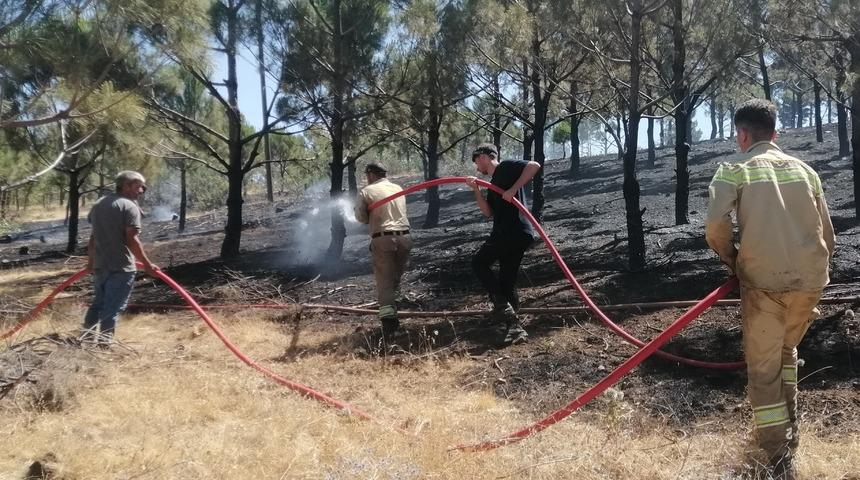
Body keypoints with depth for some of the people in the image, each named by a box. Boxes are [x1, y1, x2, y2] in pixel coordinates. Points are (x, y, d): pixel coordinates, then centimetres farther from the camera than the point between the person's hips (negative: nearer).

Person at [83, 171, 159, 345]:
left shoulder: (98, 204, 13)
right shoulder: (129, 206, -13)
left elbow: (94, 235, 19)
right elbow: (132, 240, -20)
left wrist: (90, 259, 28)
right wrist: (147, 264, -15)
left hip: (99, 264, 8)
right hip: (121, 267, -8)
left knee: (98, 303, 20)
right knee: (112, 307, -2)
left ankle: (86, 339, 28)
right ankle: (104, 343, 0)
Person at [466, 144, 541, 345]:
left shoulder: (506, 167, 0)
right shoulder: (493, 182, 25)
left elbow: (534, 166, -15)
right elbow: (489, 212, 15)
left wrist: (513, 190, -18)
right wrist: (476, 190, 6)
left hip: (514, 232, -9)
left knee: (479, 262, -3)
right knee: (507, 282, 8)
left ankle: (501, 306, -9)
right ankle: (515, 328, 8)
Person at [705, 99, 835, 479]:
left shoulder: (735, 169, 1)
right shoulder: (803, 169, 13)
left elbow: (715, 225, -14)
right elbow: (827, 233, 15)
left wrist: (731, 259, 5)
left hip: (764, 281, -5)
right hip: (810, 279, 5)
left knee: (763, 370, 5)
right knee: (787, 350, 29)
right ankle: (789, 430, 33)